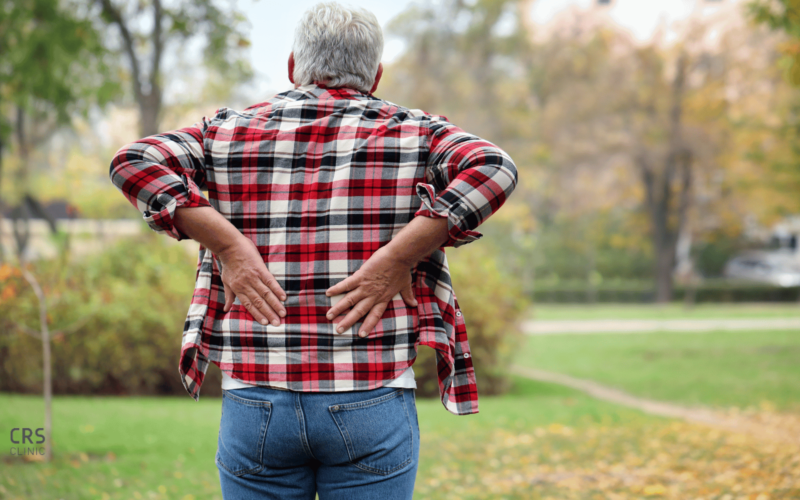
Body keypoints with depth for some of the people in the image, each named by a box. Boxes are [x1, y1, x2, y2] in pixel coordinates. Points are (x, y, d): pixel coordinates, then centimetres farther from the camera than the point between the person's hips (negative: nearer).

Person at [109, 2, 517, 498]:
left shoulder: (229, 132, 10)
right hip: (371, 403, -1)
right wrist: (398, 257, -12)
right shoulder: (413, 134, 6)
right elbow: (494, 168, -11)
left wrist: (226, 244, -7)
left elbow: (134, 160, -3)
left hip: (254, 401, 2)